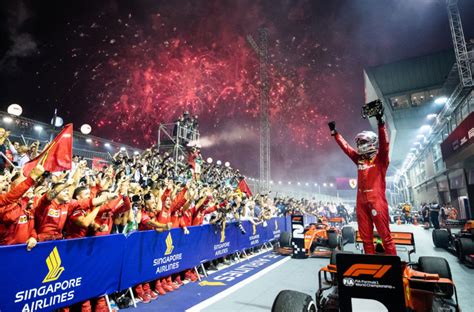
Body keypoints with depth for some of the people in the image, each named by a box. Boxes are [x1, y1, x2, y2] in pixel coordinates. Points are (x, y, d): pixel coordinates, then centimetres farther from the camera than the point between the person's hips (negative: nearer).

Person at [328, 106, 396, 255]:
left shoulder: (380, 158, 2)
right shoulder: (359, 159, 15)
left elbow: (384, 143, -14)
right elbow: (345, 147, 20)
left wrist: (380, 123, -25)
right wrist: (334, 132, 20)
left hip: (377, 199, -6)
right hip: (361, 201, 6)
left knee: (385, 234, -3)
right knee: (365, 236, 10)